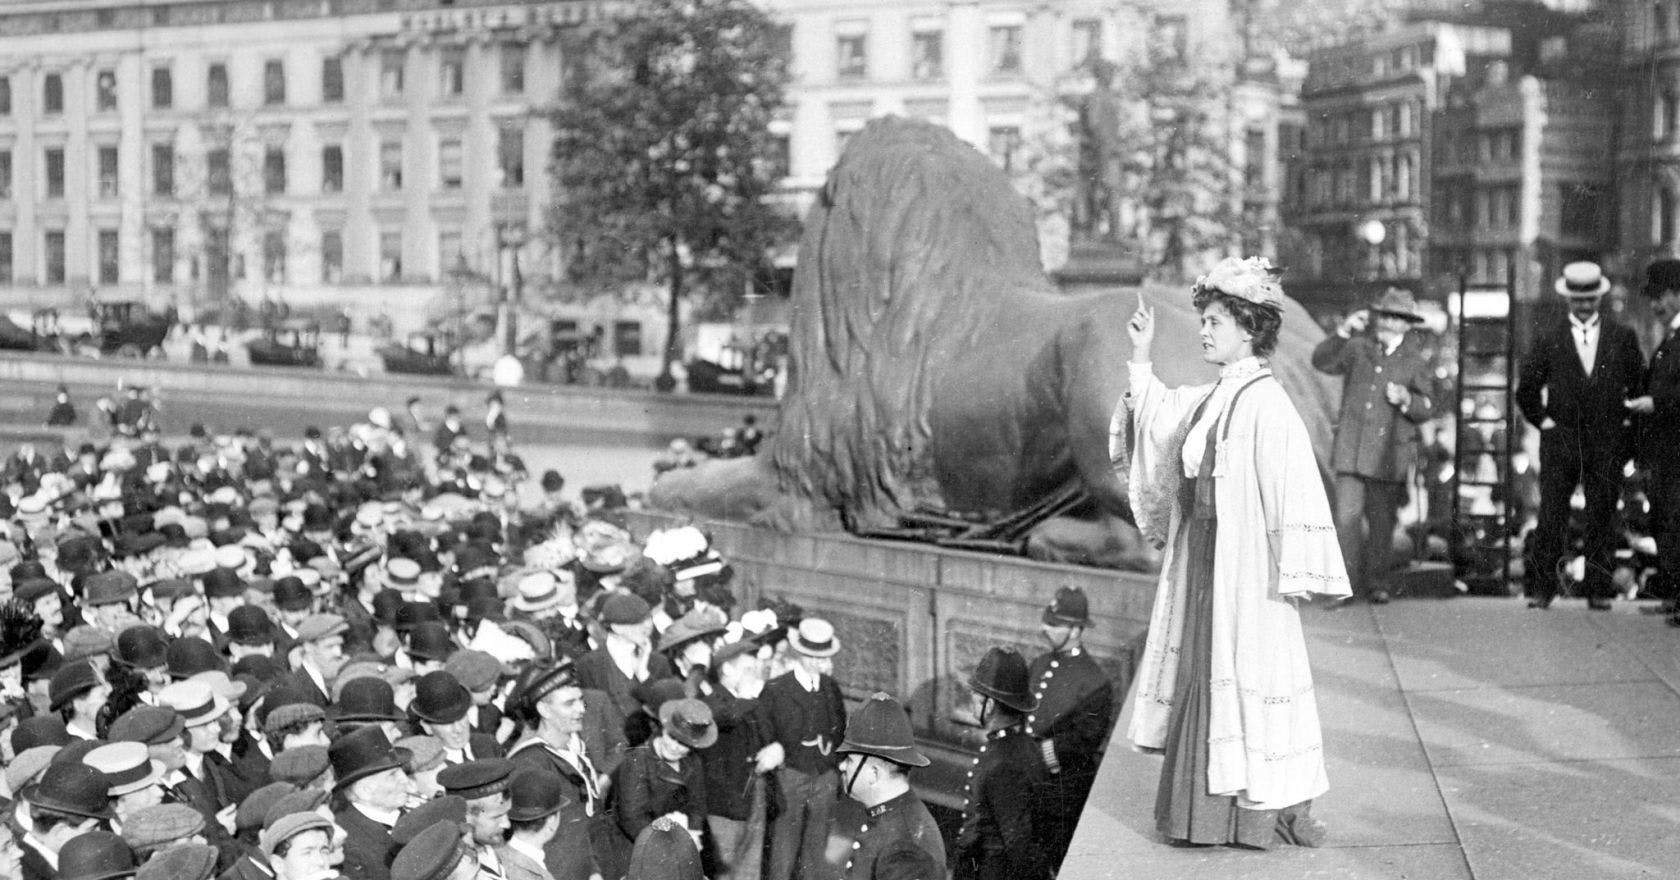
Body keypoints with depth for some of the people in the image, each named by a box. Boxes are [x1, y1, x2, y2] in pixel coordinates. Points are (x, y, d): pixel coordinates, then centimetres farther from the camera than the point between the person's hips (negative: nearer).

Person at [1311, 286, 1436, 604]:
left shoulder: (1415, 362, 8)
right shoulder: (1357, 349, 10)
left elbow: (1426, 409, 5)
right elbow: (1322, 361, -4)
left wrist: (1406, 400, -16)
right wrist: (1343, 332, -16)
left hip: (1389, 455, 0)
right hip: (1351, 452, 0)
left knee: (1382, 522, 4)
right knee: (1348, 517, -9)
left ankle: (1377, 584, 17)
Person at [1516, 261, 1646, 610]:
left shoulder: (1622, 337, 7)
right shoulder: (1548, 338, 4)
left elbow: (1639, 385, 11)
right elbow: (1527, 389, 9)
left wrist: (1628, 427, 5)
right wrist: (1543, 422, 3)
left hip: (1608, 444, 1)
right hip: (1560, 439, -1)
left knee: (1602, 519, 2)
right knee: (1551, 517, -5)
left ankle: (1599, 590, 9)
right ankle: (1542, 588, 0)